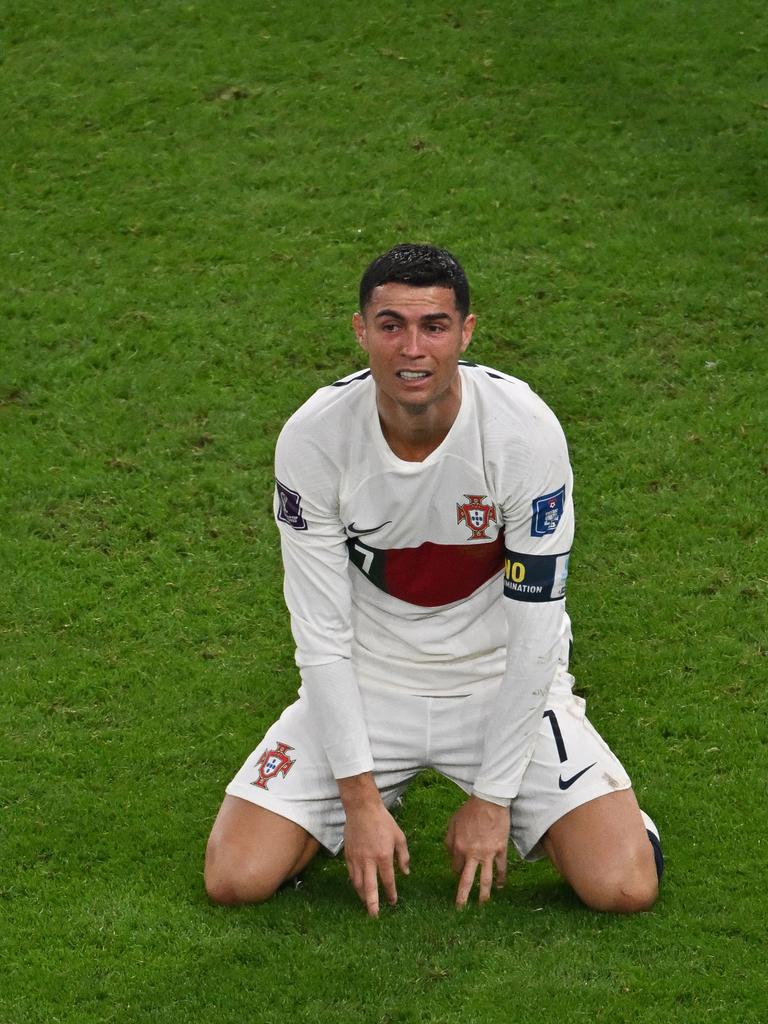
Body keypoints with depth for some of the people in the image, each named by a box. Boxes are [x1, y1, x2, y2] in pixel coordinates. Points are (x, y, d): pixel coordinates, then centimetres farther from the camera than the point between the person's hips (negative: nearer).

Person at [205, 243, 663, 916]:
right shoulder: (312, 436, -19)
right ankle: (375, 794, 18)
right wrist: (360, 799, -15)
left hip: (502, 684, -1)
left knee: (624, 886, -18)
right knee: (236, 878, -13)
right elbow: (322, 633, -13)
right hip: (360, 685, 1)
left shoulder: (525, 429, -22)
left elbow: (534, 633, -16)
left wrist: (492, 799, -15)